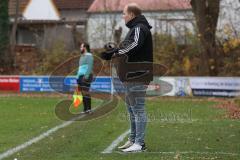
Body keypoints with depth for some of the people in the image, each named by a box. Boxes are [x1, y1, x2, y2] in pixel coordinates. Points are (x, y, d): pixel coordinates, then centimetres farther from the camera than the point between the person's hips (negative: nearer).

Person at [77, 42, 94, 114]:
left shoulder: (89, 55, -5)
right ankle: (85, 109, 4)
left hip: (86, 76, -9)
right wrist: (78, 77, 20)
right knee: (83, 92, 4)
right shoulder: (82, 57, 23)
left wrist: (86, 76, -24)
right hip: (81, 76, 9)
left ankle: (88, 109, -15)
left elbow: (90, 66, -16)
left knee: (85, 92, -14)